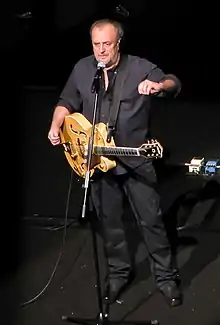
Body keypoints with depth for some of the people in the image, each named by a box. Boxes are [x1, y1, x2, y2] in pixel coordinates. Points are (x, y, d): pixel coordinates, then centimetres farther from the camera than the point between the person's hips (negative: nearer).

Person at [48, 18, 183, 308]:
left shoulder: (140, 67, -8)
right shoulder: (82, 69, 3)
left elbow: (174, 84, -12)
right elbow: (67, 103, 12)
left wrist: (159, 85, -35)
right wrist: (56, 126, -7)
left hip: (136, 160, -3)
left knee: (151, 220, 2)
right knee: (109, 221, 13)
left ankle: (166, 276, 14)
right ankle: (119, 272, 31)